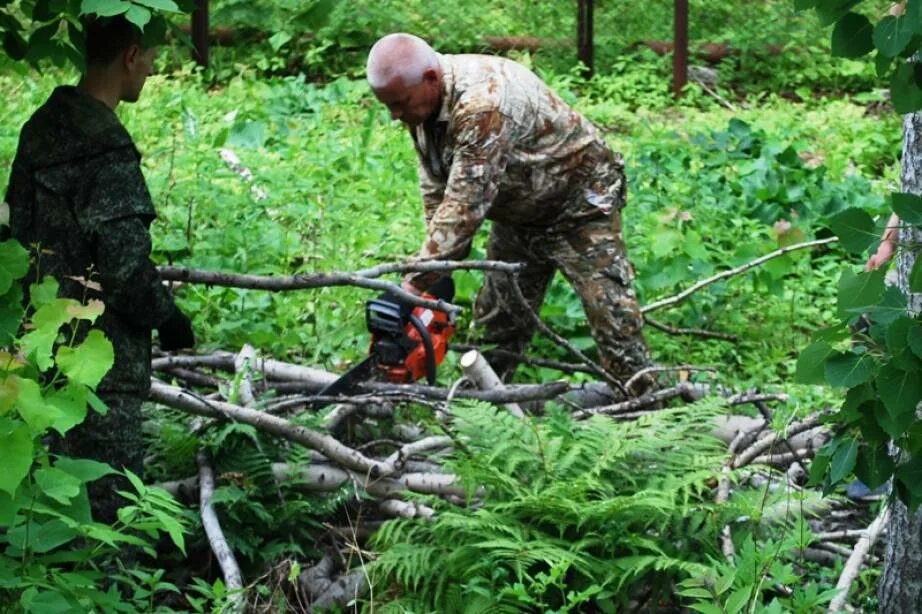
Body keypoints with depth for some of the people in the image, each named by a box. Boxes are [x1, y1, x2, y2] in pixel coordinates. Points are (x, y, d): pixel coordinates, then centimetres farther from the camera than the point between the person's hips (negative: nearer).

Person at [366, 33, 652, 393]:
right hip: (516, 213, 8)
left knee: (611, 314, -11)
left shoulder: (483, 103, -37)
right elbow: (436, 191, -5)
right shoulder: (420, 101, -10)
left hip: (580, 204, -8)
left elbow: (466, 203, -38)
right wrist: (440, 270, -11)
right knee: (496, 322, 9)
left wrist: (416, 283, -36)